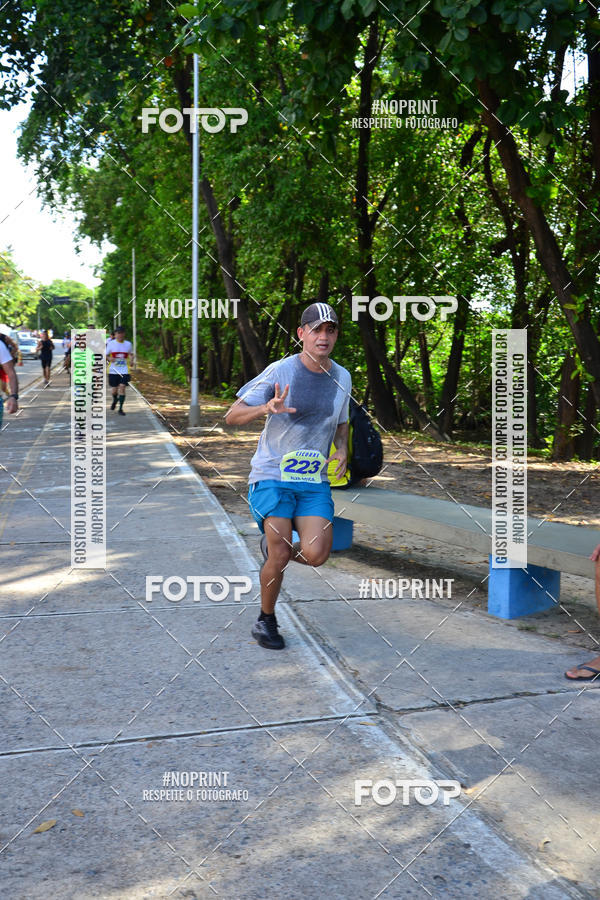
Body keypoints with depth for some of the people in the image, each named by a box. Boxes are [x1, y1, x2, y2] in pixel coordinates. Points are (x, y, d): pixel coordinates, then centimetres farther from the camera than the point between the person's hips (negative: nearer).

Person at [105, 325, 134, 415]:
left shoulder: (128, 344, 2)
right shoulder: (111, 343, -3)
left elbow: (131, 354, 18)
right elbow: (105, 355, 2)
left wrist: (131, 361, -2)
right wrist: (109, 358, -20)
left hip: (124, 371, 0)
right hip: (113, 371, 0)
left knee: (122, 388, -12)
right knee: (115, 389, 7)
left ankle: (120, 409, -5)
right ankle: (115, 400, 42)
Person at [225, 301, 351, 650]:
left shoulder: (342, 377, 6)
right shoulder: (280, 371, -8)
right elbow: (232, 416, -9)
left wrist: (343, 449, 1)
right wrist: (266, 408, -29)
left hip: (315, 481, 4)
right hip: (272, 475, -4)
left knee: (316, 555, -13)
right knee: (279, 558, -9)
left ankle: (274, 547, 21)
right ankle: (267, 620, 17)